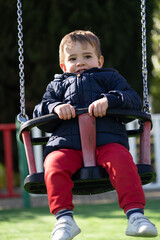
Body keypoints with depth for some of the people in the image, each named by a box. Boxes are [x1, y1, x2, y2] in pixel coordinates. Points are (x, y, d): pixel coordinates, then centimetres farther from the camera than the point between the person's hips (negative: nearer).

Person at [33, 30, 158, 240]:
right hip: (66, 144, 1)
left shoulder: (109, 77, 28)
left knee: (122, 161, -33)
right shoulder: (57, 85, 35)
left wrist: (108, 100, -9)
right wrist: (55, 107, -3)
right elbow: (39, 111, 21)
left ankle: (135, 214, -35)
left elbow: (134, 100, 12)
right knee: (54, 166, -32)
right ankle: (64, 217, -28)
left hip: (107, 140, -1)